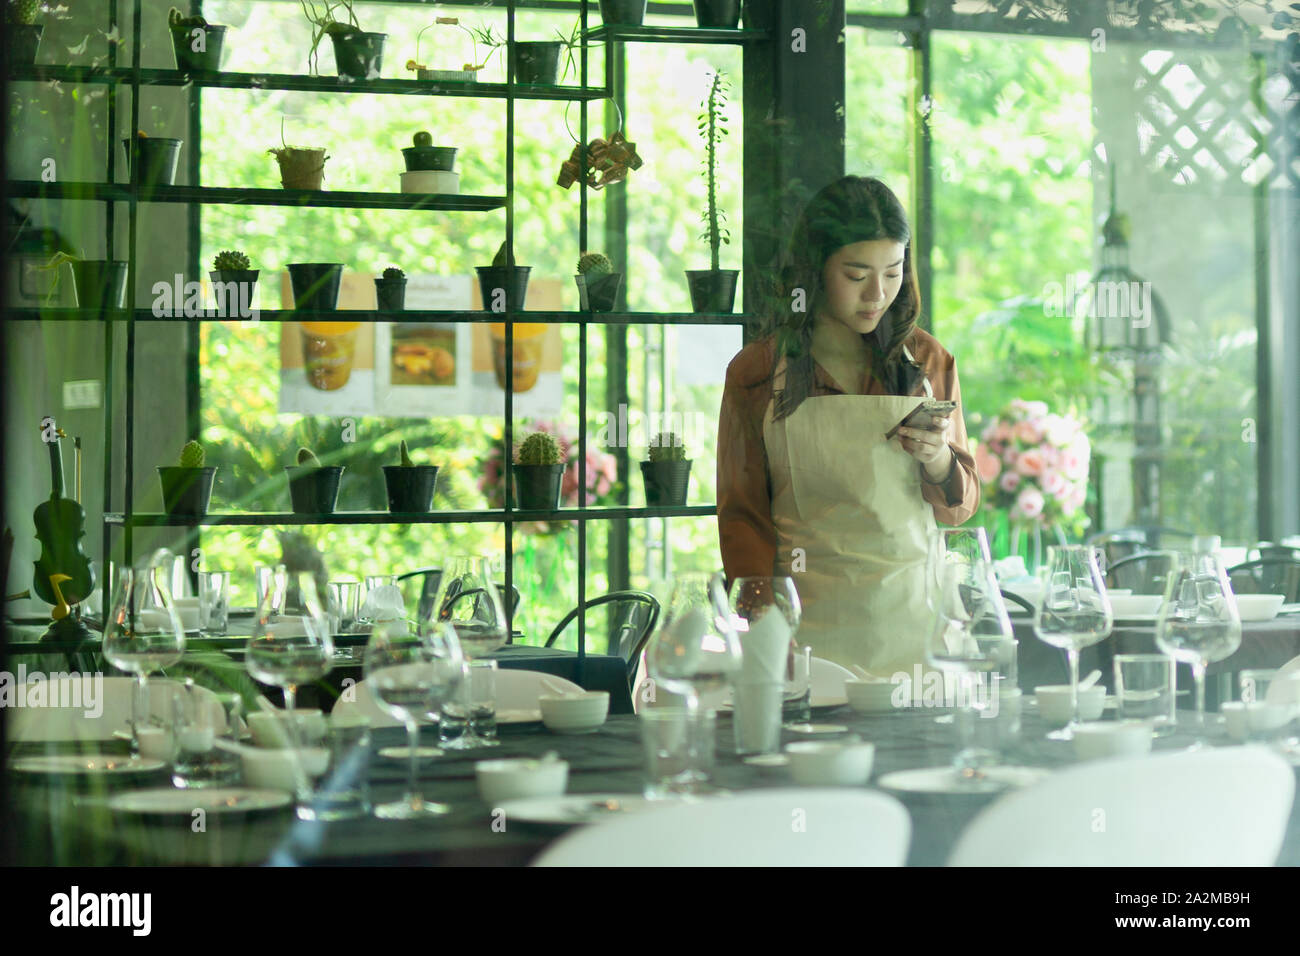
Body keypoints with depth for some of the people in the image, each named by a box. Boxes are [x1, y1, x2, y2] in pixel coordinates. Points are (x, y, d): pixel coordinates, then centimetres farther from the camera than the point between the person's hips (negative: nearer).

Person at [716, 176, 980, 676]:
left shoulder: (927, 362, 9)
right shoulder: (755, 373, 2)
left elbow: (961, 506, 15)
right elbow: (742, 517, 4)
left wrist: (937, 461, -7)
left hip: (912, 615, 2)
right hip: (809, 622, -2)